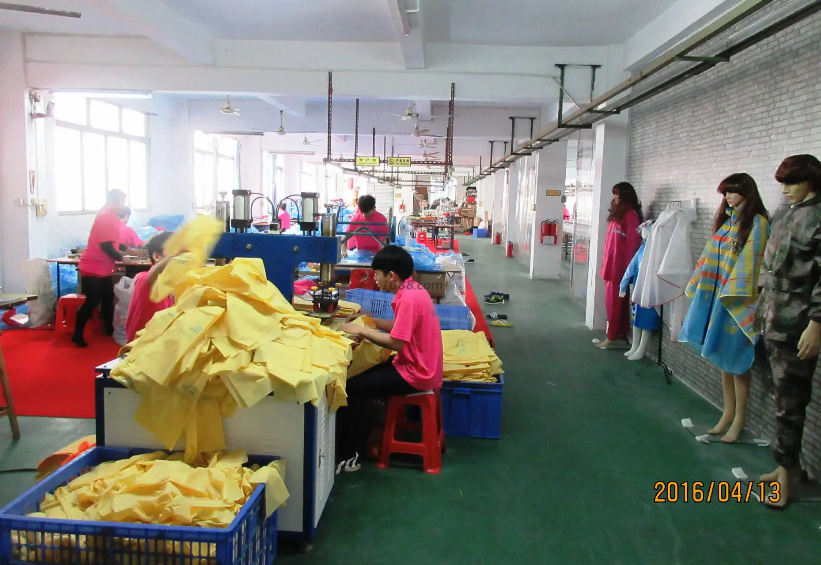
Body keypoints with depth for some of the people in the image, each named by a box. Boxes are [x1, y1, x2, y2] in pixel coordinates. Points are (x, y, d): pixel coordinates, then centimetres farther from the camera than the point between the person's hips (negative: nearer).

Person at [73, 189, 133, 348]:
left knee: (108, 299, 14)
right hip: (93, 268, -10)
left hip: (104, 268, 10)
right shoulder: (106, 217, -20)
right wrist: (122, 259, -13)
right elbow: (106, 246, -24)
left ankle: (109, 329, 26)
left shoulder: (111, 216, 12)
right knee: (92, 301, -8)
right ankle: (77, 335, 1)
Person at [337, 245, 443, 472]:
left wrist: (361, 331, -15)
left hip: (415, 374, -10)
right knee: (363, 376, 17)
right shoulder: (413, 289, 6)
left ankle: (348, 455, 4)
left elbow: (396, 342, -25)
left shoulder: (408, 298, -24)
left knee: (353, 387, -7)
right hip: (420, 367, 10)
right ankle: (355, 442, 22)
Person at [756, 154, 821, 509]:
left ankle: (784, 473, 10)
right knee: (782, 394, 13)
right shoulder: (784, 214, 12)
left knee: (790, 399, -1)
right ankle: (791, 462, 25)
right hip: (773, 319, 7)